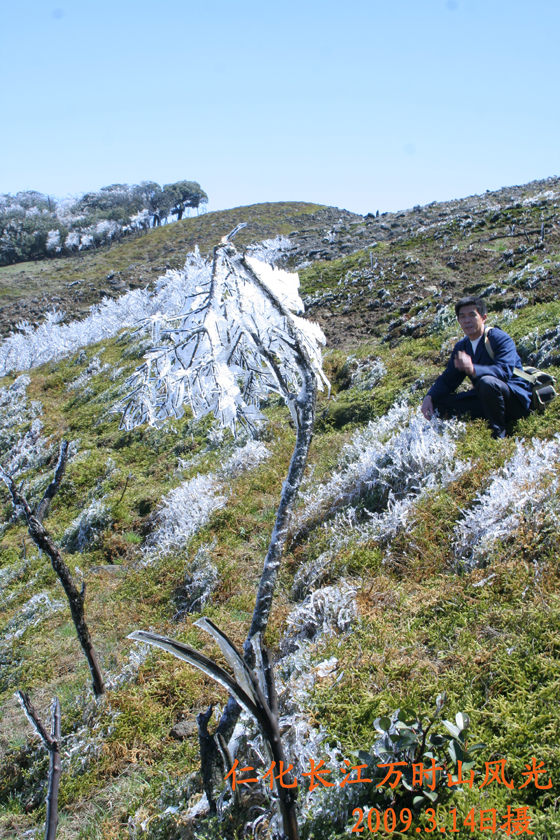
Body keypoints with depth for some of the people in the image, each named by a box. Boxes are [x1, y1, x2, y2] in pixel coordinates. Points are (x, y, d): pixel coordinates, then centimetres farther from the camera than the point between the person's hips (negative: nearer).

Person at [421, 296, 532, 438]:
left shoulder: (501, 339, -14)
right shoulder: (461, 347, 8)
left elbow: (504, 371, -30)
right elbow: (448, 380, 7)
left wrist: (473, 369, -47)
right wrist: (429, 397, -14)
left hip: (516, 399, -7)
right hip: (486, 400, 7)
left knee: (487, 381, -38)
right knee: (438, 402, -5)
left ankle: (498, 434, -20)